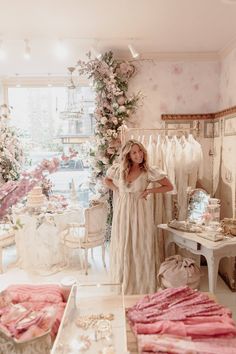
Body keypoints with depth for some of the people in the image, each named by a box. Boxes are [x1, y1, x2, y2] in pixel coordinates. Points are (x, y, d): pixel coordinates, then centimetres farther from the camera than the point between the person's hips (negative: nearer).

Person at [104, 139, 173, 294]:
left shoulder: (149, 171, -9)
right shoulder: (119, 169, -1)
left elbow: (169, 186, -1)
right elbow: (107, 180, 19)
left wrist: (149, 191, -10)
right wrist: (117, 190, 3)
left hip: (140, 213, -3)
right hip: (122, 212, 3)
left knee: (141, 249, 4)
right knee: (122, 248, 12)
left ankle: (143, 288, 20)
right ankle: (123, 286, 30)